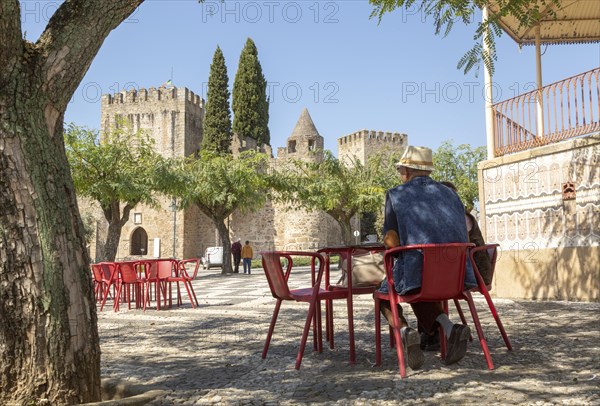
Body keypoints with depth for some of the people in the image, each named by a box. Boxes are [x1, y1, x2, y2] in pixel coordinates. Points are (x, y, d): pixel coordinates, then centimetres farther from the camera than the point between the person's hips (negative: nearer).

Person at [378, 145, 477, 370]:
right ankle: (448, 328, 4)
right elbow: (464, 239, 20)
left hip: (416, 270, -4)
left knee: (384, 295, 25)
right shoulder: (450, 194, 19)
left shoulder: (396, 194, 5)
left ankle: (404, 331, -6)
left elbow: (391, 241, -2)